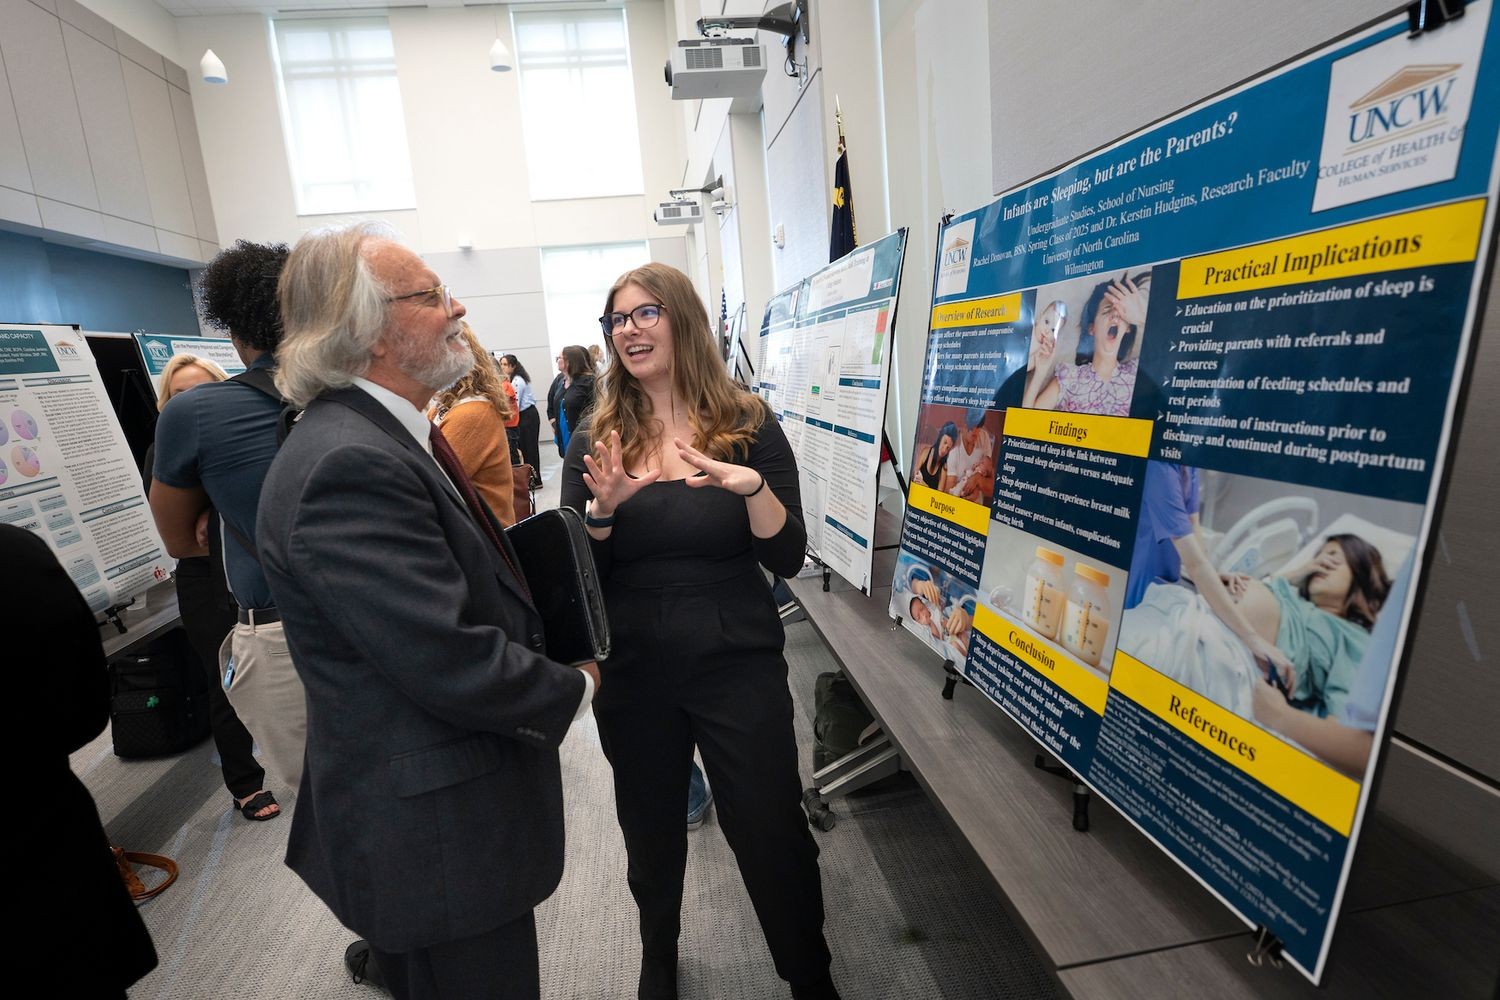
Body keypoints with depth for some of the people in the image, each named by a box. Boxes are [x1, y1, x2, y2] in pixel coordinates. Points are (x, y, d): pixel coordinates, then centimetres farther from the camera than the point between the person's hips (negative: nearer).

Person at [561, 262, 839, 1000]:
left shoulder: (749, 425, -5)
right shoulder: (597, 439, -1)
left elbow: (787, 559, -9)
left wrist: (753, 487, -27)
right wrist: (603, 507, -21)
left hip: (738, 667, -2)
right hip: (633, 674, 3)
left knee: (773, 834, 10)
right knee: (650, 832, 22)